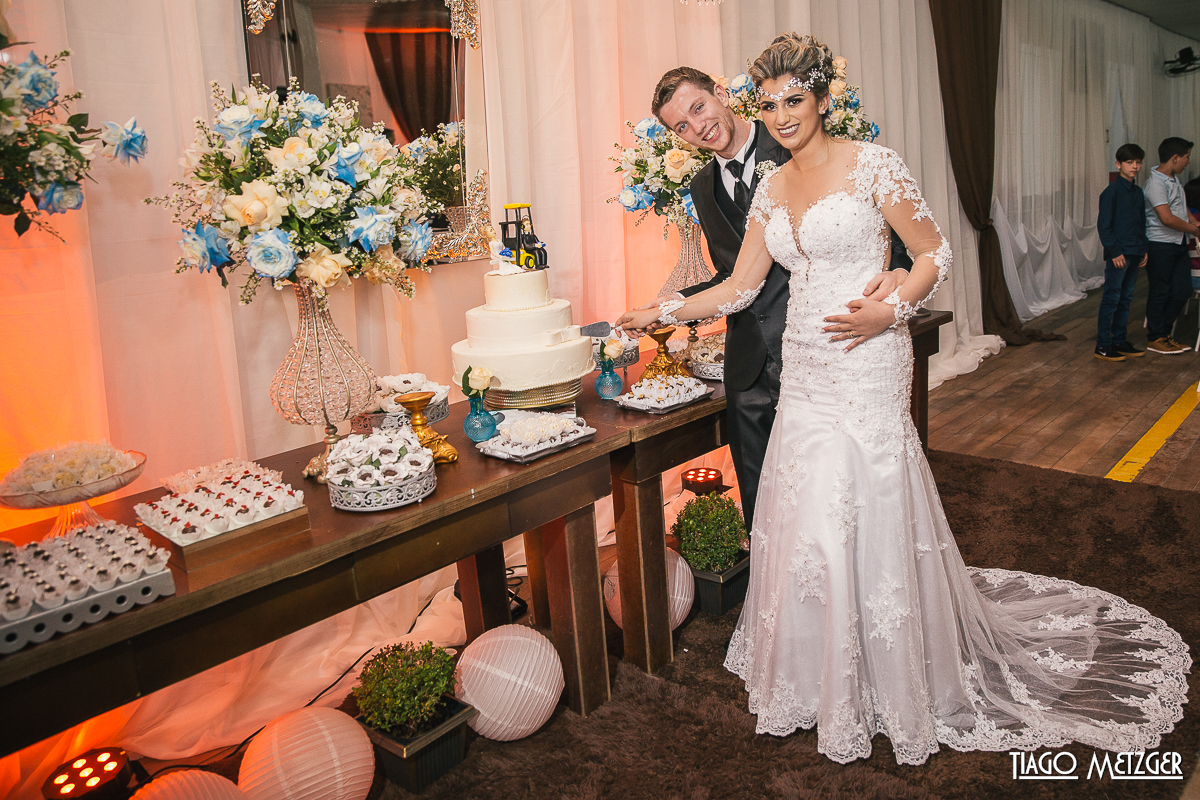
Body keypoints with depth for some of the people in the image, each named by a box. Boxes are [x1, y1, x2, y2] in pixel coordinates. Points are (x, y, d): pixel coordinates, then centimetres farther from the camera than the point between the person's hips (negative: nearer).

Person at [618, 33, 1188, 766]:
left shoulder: (872, 166, -5)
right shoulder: (771, 190, 11)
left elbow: (935, 253, -3)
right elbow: (741, 287, 11)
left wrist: (889, 312, -18)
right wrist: (662, 313, 7)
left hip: (866, 365, -6)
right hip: (804, 370, 6)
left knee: (868, 520, -2)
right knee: (803, 521, 9)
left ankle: (890, 686, 20)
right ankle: (819, 679, 28)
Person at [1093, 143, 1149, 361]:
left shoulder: (1138, 192, 14)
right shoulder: (1112, 191, -9)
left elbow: (1141, 224, 21)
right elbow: (1104, 225, -13)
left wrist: (1144, 249, 14)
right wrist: (1115, 251, -16)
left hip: (1134, 254, 8)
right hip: (1118, 254, -8)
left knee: (1126, 299, 12)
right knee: (1111, 299, -5)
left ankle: (1120, 341, 20)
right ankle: (1102, 345, 0)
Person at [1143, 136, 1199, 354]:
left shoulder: (1174, 179, 13)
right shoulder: (1156, 183, -17)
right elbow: (1167, 218, -24)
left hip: (1179, 243, 9)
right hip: (1160, 245, -9)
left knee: (1183, 290, 9)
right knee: (1160, 292, 1)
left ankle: (1162, 330, 22)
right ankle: (1156, 338, 12)